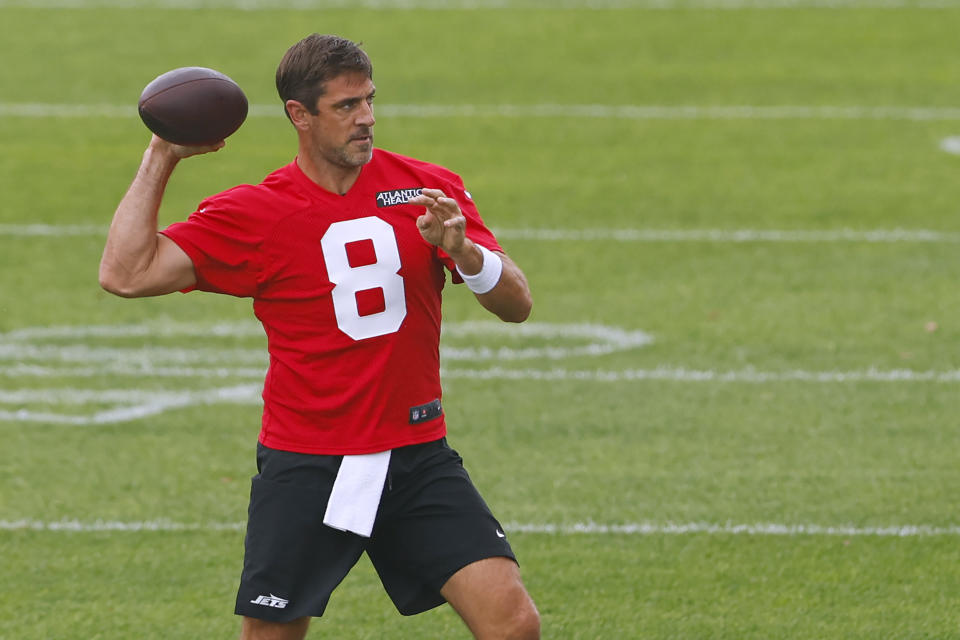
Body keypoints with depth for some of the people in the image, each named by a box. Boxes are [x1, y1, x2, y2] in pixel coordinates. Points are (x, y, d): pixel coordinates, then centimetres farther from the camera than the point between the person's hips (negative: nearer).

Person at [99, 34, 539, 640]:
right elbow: (127, 273, -10)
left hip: (418, 456, 1)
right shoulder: (252, 214, -3)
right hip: (304, 469, -1)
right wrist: (161, 158, -7)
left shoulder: (430, 190, 2)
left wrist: (461, 249, -23)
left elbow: (517, 304, -2)